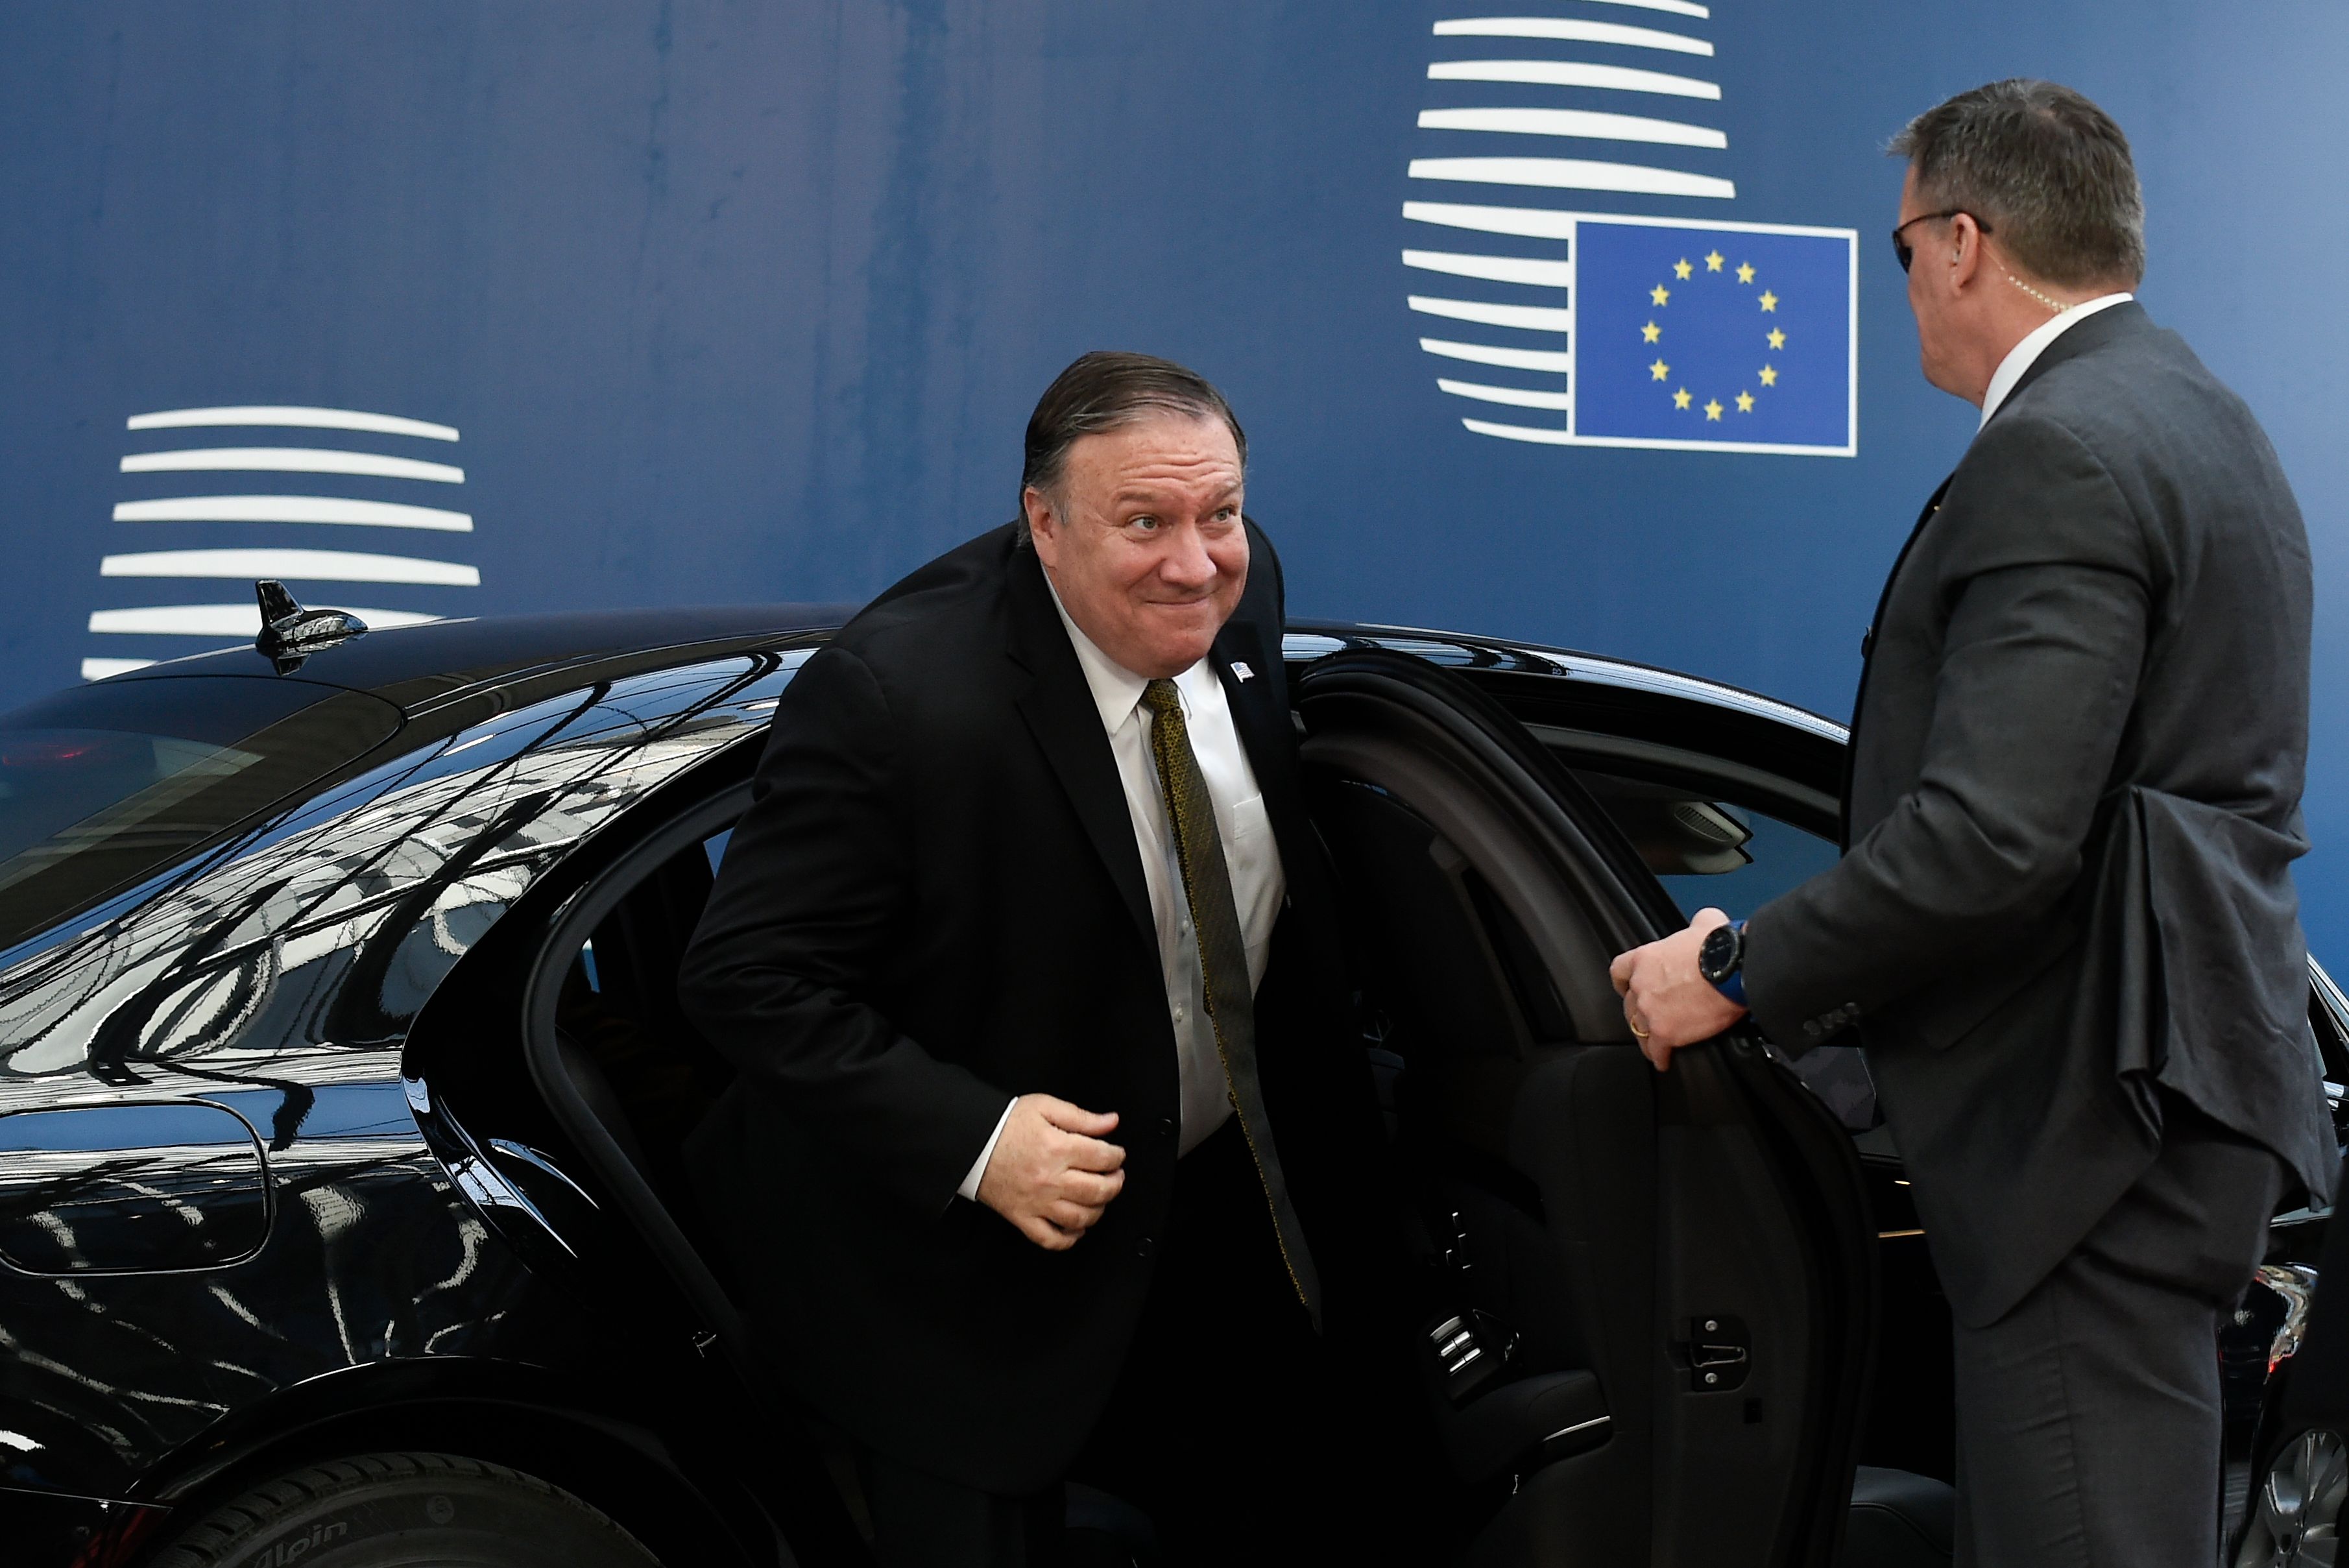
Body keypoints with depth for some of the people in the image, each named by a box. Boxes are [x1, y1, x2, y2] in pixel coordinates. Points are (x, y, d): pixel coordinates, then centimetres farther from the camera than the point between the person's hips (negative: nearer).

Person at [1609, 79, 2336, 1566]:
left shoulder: (2056, 456, -16)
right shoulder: (2199, 422, 18)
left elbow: (1992, 837, -24)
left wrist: (1738, 971, -12)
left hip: (2098, 1116, -11)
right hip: (2176, 1079, 11)